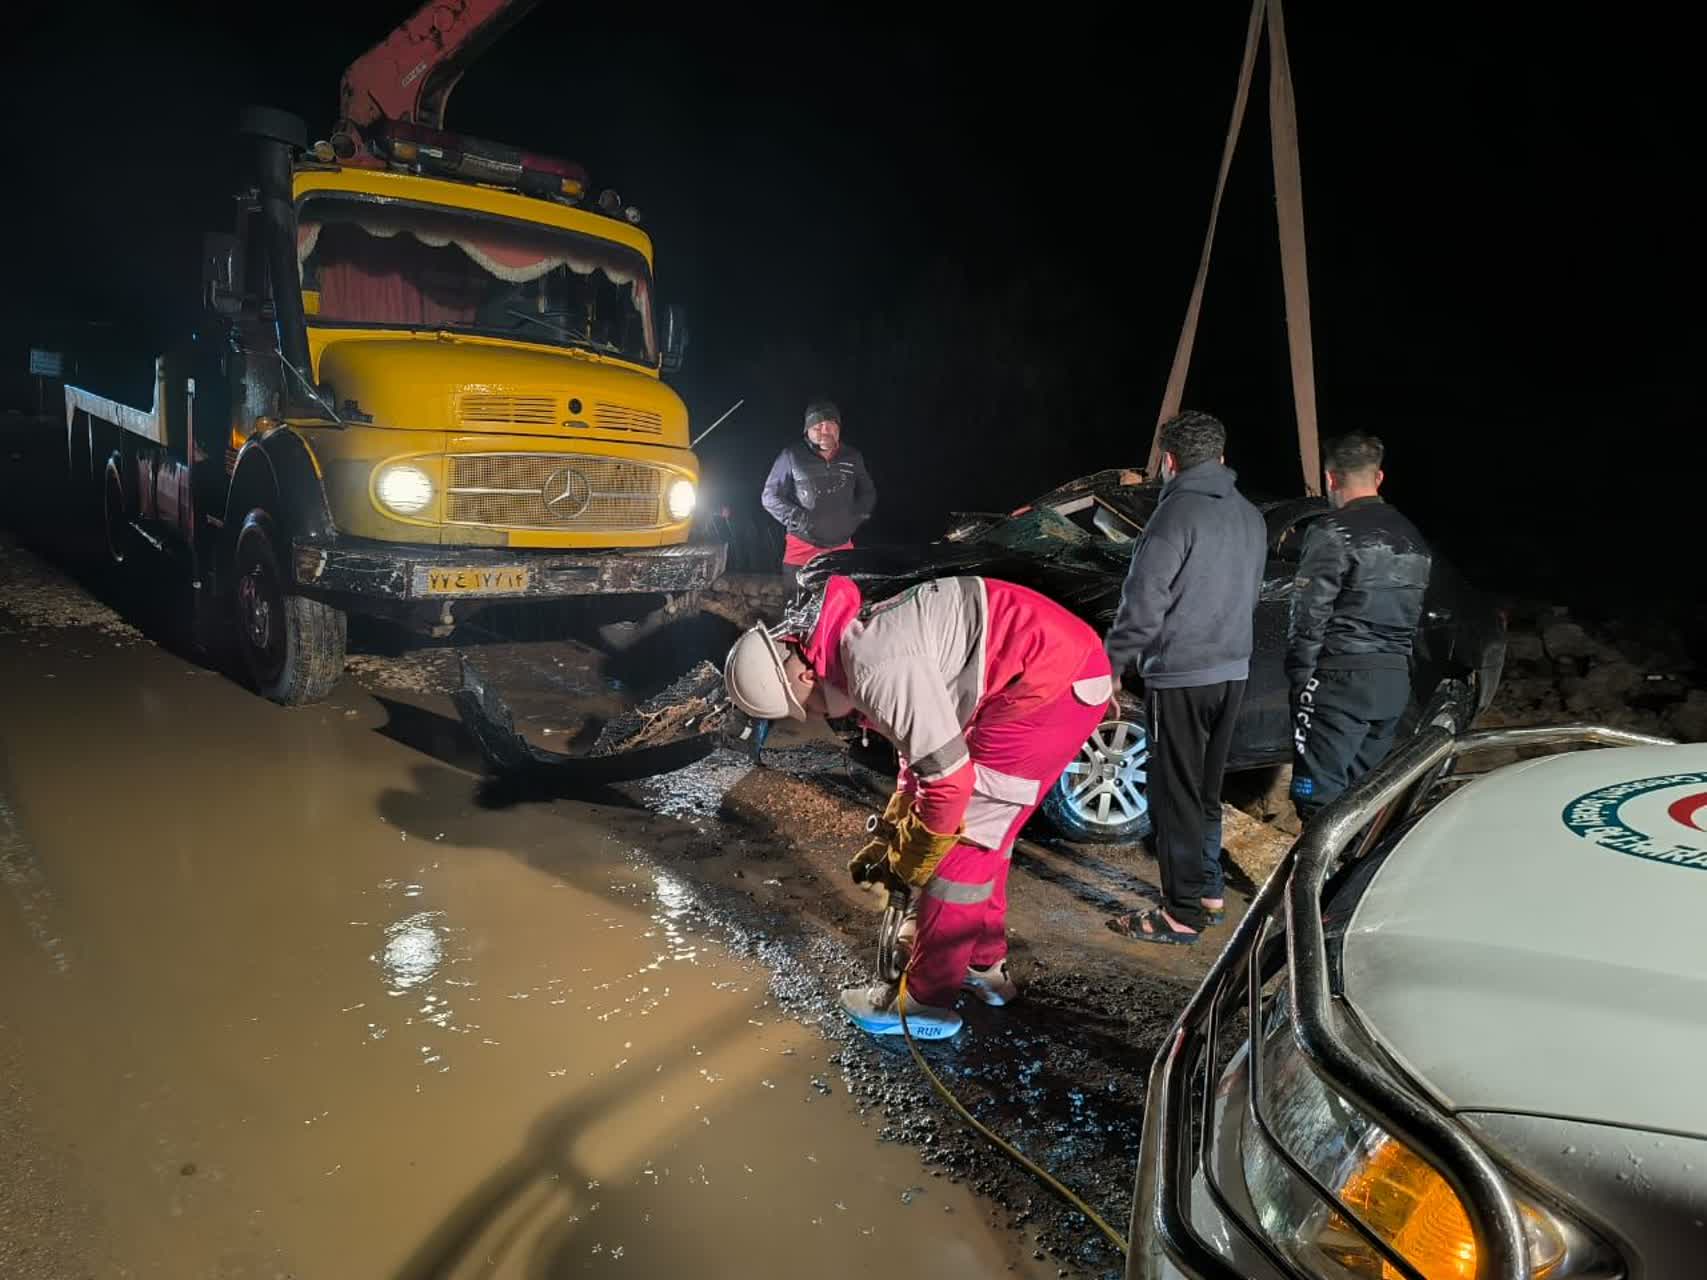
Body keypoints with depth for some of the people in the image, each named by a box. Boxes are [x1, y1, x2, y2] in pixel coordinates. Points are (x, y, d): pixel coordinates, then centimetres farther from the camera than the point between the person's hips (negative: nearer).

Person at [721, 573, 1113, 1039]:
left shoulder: (875, 667, -22)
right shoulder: (864, 636, 11)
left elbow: (947, 778, -19)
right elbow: (920, 748, 22)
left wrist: (908, 861, -2)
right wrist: (889, 836, 22)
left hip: (1051, 679, -10)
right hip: (1060, 655, 10)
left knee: (961, 837, -3)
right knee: (980, 826, 20)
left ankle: (924, 1001, 10)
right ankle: (984, 966, 34)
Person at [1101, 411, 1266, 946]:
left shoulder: (1177, 513, -14)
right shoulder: (1250, 518, 11)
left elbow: (1142, 602, -16)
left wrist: (1113, 663, -7)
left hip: (1179, 678, -8)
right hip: (1233, 672, 8)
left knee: (1176, 795, -1)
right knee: (1206, 791, 18)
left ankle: (1183, 914, 4)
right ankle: (1209, 892, 27)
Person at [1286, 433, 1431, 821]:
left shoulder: (1332, 533, -10)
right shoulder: (1413, 539, 17)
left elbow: (1309, 616, -13)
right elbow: (1417, 616, 19)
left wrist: (1300, 678, -7)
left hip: (1342, 679, -8)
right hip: (1395, 682, 8)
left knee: (1321, 795, -6)